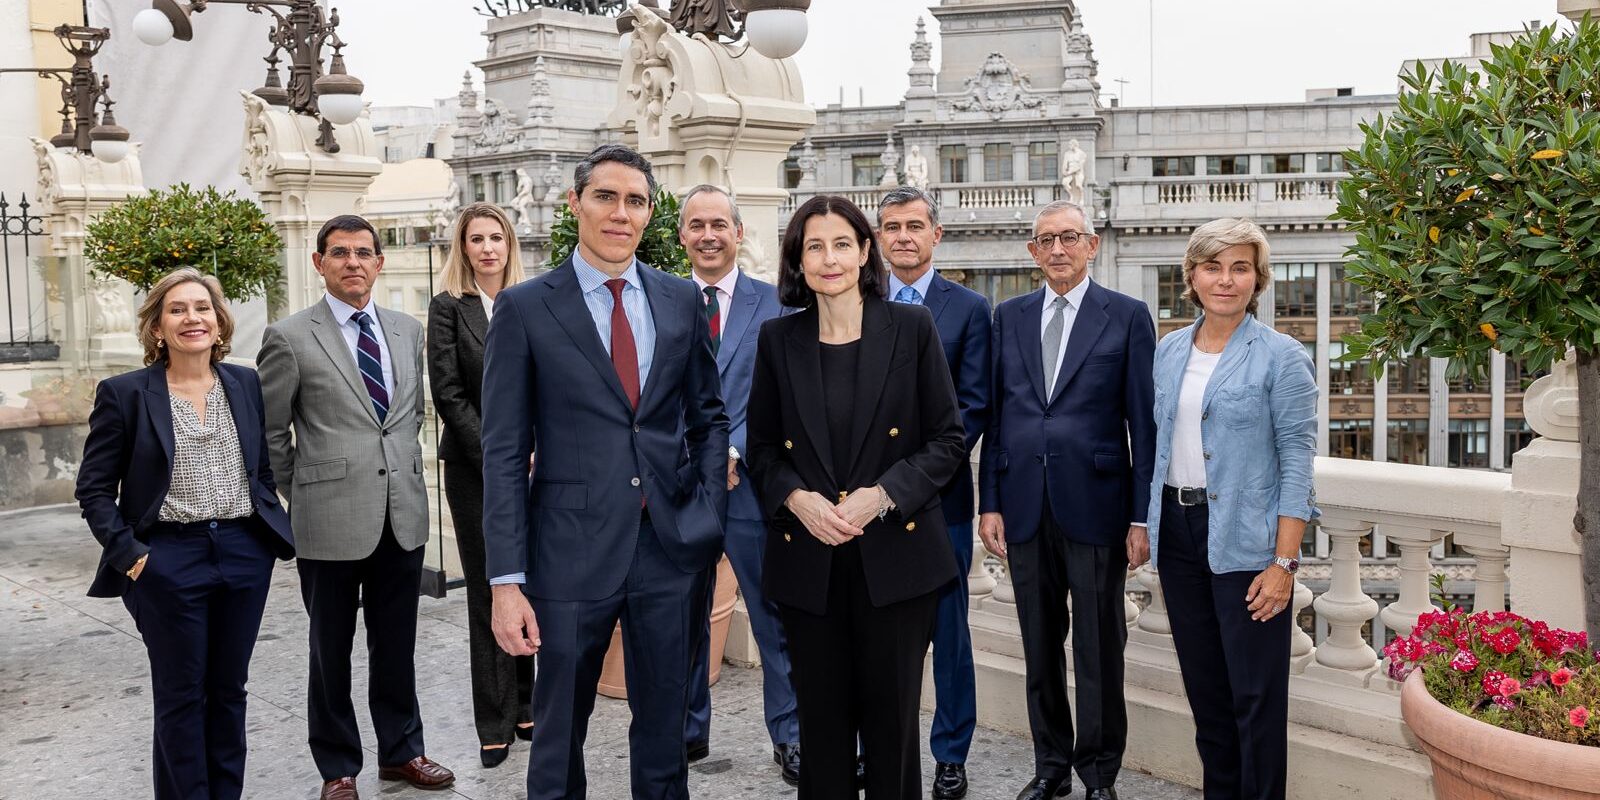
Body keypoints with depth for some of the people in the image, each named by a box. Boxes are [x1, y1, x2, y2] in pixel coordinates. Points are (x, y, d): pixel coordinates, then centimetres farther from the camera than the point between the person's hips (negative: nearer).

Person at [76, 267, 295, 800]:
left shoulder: (247, 385, 6)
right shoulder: (124, 393, -4)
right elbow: (94, 488, -1)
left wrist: (271, 528, 6)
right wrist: (128, 552, -9)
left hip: (245, 555, 3)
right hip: (169, 561, -3)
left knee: (229, 689, 13)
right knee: (181, 696, 6)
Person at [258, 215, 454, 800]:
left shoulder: (408, 330, 8)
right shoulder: (289, 338, -6)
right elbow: (270, 433, 0)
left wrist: (403, 474, 13)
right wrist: (303, 496, 3)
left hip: (403, 517, 4)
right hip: (331, 521, -4)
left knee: (396, 645, 15)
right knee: (331, 652, 10)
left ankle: (401, 750, 30)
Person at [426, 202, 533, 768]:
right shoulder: (449, 307, 0)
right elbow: (448, 393, -6)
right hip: (473, 467, -2)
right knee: (488, 594, 3)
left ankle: (523, 706, 19)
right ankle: (495, 725, 11)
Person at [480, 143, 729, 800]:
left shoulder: (681, 300, 7)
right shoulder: (524, 308, -3)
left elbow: (708, 417, 14)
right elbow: (504, 452, -5)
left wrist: (710, 517, 1)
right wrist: (506, 580, -9)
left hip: (672, 549, 3)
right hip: (572, 551, -2)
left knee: (664, 732, 15)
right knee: (558, 735, 12)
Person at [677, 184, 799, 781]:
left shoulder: (774, 305, 1)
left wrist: (733, 451, -16)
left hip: (750, 481, -2)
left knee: (775, 617, 6)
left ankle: (789, 736, 18)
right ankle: (689, 730, 28)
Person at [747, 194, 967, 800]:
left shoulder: (911, 328, 0)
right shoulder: (777, 339, 6)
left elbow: (947, 441, 0)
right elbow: (761, 449, 10)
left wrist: (884, 495, -14)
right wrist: (795, 497, -10)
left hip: (894, 554, -2)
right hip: (808, 562, 2)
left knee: (892, 720, 5)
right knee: (822, 723, 9)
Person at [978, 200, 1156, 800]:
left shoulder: (1127, 317, 0)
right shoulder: (1009, 316, 10)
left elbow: (1143, 423, -3)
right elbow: (994, 415, 9)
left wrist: (1141, 517, -7)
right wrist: (989, 503, 3)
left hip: (1094, 504, -3)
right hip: (1025, 507, 3)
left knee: (1099, 649, 6)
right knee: (1040, 645, 12)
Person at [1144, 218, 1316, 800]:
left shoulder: (1281, 357, -7)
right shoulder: (1169, 351, 9)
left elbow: (1297, 463, -10)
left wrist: (1283, 562, -15)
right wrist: (1149, 523, 9)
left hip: (1244, 539, -5)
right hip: (1178, 531, 5)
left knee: (1255, 694, 1)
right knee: (1203, 685, 14)